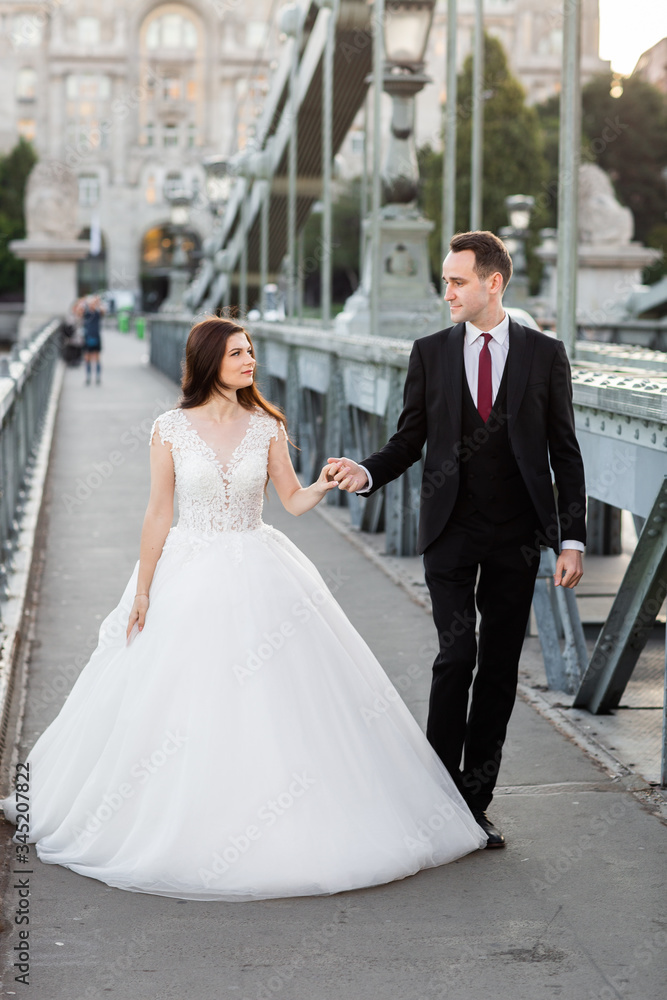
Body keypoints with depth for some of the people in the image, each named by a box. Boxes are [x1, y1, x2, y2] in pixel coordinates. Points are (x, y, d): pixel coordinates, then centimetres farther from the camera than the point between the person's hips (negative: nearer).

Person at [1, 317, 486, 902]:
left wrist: (324, 485, -18)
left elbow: (293, 500, 4)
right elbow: (158, 514, -2)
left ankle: (289, 834, 15)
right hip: (189, 579, -2)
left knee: (273, 708, 1)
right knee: (181, 703, 1)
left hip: (258, 579, 2)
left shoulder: (266, 426, 1)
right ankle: (184, 828, 19)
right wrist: (142, 591, -1)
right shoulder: (171, 429, -5)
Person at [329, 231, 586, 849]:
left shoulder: (544, 354, 3)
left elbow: (564, 452, 3)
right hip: (451, 532, 0)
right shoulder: (431, 353, 5)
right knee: (456, 655, -12)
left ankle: (475, 802, 15)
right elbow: (410, 439, 8)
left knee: (499, 668, 5)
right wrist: (367, 473, -12)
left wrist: (572, 538, -2)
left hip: (516, 539, 1)